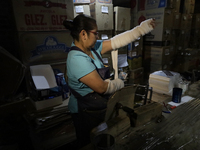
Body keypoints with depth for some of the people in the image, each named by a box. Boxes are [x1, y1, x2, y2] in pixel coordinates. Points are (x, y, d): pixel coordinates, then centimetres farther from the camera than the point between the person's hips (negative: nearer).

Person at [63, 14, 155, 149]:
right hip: (84, 112, -8)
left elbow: (116, 41, -1)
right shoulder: (78, 59, -30)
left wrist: (142, 28, 1)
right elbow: (102, 87, -28)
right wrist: (120, 83, -9)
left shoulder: (92, 48, -3)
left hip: (93, 107, 8)